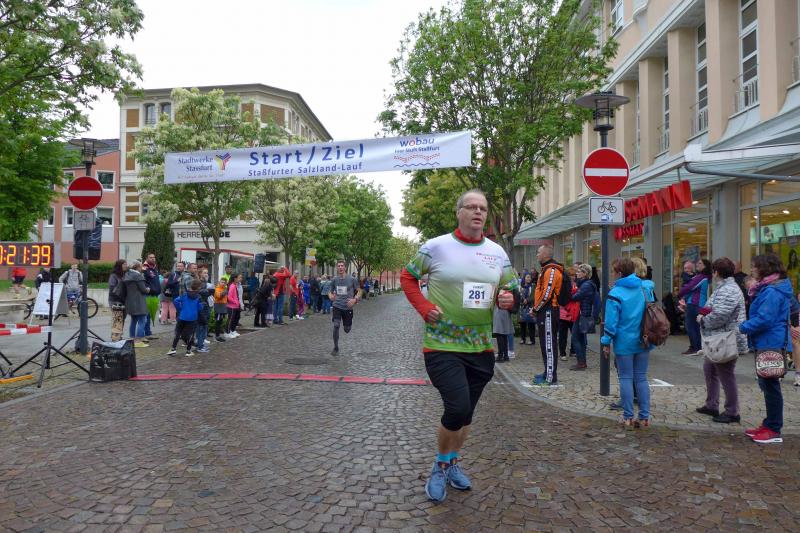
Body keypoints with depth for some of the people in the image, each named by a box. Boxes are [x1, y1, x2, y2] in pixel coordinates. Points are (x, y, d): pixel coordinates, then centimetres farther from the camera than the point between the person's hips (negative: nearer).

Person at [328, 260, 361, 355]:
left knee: (347, 330, 8)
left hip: (348, 307, -1)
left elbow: (359, 291, 2)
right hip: (337, 306, 1)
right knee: (336, 326, -15)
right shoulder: (334, 280, 1)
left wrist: (355, 299, -17)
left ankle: (347, 324, 48)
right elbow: (331, 291, 13)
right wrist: (331, 296, -11)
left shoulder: (352, 279, -6)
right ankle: (335, 348, 1)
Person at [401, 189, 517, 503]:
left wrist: (507, 300, -9)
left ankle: (453, 462, 41)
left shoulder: (497, 252, 6)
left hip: (482, 348, 5)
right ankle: (440, 466, 13)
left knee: (466, 412, 16)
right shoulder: (436, 247, -6)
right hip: (442, 346, -5)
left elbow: (509, 292, 14)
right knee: (458, 408, -16)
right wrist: (424, 308, -10)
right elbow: (407, 277, 3)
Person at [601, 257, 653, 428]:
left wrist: (606, 343, -5)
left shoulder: (615, 294, -13)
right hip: (643, 342, 5)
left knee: (626, 378, 5)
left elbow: (611, 322, -13)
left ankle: (628, 418, 9)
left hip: (624, 342, -5)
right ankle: (644, 417, 14)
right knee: (641, 378, 12)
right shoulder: (646, 288, 4)